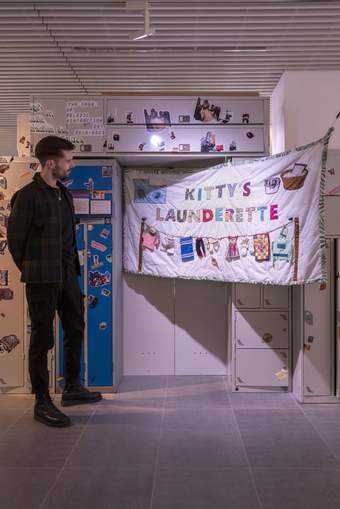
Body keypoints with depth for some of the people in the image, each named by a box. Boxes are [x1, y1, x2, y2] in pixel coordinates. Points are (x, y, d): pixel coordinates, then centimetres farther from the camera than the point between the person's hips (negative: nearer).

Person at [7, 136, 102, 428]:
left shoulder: (64, 193, 10)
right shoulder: (28, 196, -12)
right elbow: (15, 238, -7)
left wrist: (72, 266, 11)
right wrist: (32, 272, 2)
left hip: (68, 275, 8)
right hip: (42, 280, -8)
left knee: (76, 330, 15)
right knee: (43, 339, 1)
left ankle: (73, 388, 32)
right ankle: (42, 403, 13)